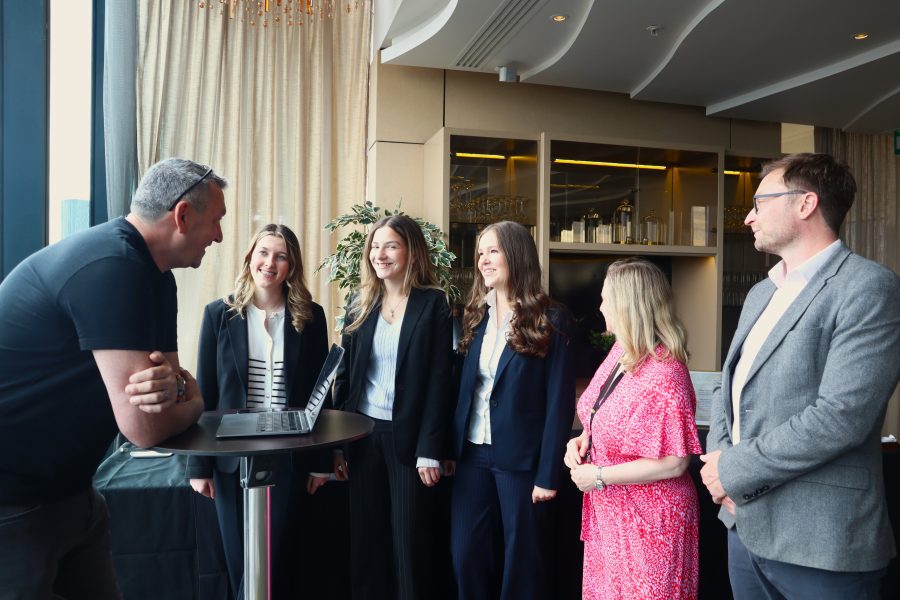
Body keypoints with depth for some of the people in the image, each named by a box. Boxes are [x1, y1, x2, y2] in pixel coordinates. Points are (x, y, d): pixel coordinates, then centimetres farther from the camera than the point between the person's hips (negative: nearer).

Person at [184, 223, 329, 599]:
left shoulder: (310, 316, -1)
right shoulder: (220, 314, -1)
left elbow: (319, 391, 3)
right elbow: (204, 392, 0)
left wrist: (322, 460, 2)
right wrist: (198, 464, 0)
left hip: (289, 456, 0)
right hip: (233, 456, 1)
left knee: (279, 560, 6)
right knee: (241, 563, 13)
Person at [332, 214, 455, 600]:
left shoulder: (433, 303, -5)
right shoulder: (361, 304, 6)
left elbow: (439, 382, -8)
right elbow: (344, 375, 7)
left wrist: (430, 451, -12)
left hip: (408, 436, -3)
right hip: (363, 433, 4)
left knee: (411, 540, 7)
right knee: (365, 538, 13)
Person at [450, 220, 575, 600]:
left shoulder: (550, 321, -8)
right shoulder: (475, 315, 7)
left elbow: (560, 403, -11)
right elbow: (463, 386, 8)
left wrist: (548, 473, -13)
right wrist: (451, 447, 3)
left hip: (520, 458, -4)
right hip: (473, 454, 5)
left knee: (521, 560, 10)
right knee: (466, 554, 10)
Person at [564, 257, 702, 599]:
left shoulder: (664, 374, -26)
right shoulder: (621, 351, 2)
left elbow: (674, 464, -24)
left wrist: (600, 476, -20)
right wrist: (583, 440, -3)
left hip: (647, 520, -8)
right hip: (608, 513, 8)